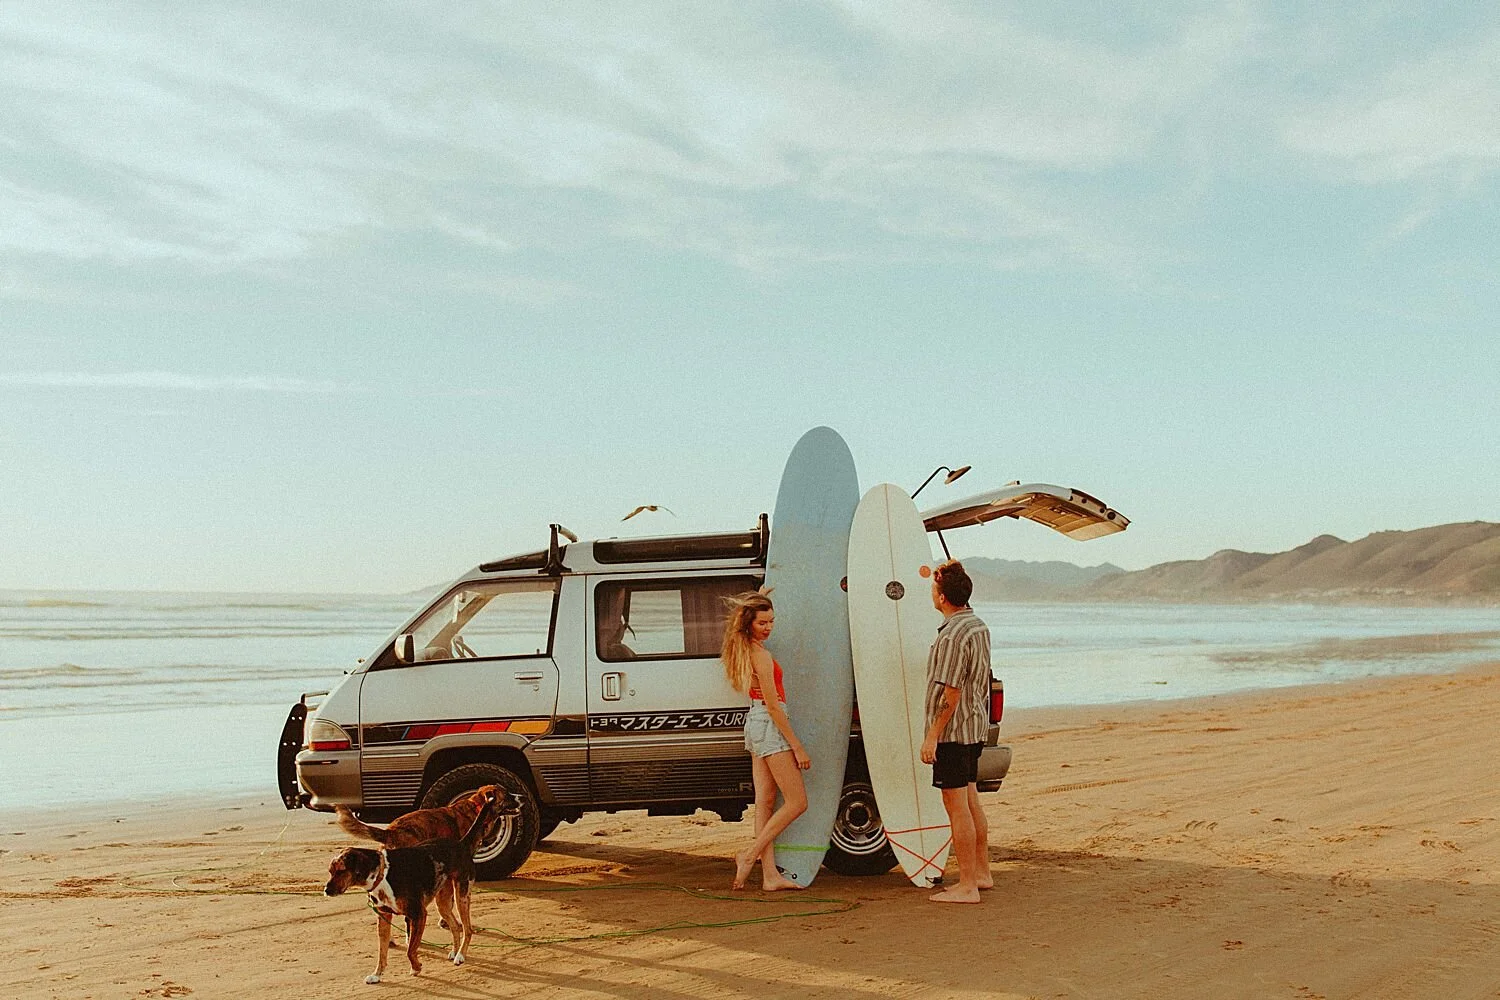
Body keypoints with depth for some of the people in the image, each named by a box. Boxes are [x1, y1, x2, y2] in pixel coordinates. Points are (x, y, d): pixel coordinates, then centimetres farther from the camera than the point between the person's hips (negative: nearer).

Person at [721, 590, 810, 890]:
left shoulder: (742, 649, 7)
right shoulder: (760, 655, -19)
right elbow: (773, 706, -19)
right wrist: (797, 747, -15)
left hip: (755, 724, 10)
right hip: (769, 726, -10)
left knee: (765, 801, 6)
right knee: (797, 802, -4)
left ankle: (770, 874, 6)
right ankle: (750, 855, -5)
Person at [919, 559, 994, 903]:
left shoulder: (952, 636, -21)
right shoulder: (979, 626, 10)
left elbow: (951, 694, -23)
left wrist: (932, 736, -19)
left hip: (953, 730, -10)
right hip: (976, 726, 10)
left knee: (956, 805, -5)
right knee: (970, 801, 18)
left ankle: (967, 886, -1)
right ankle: (981, 872, 26)